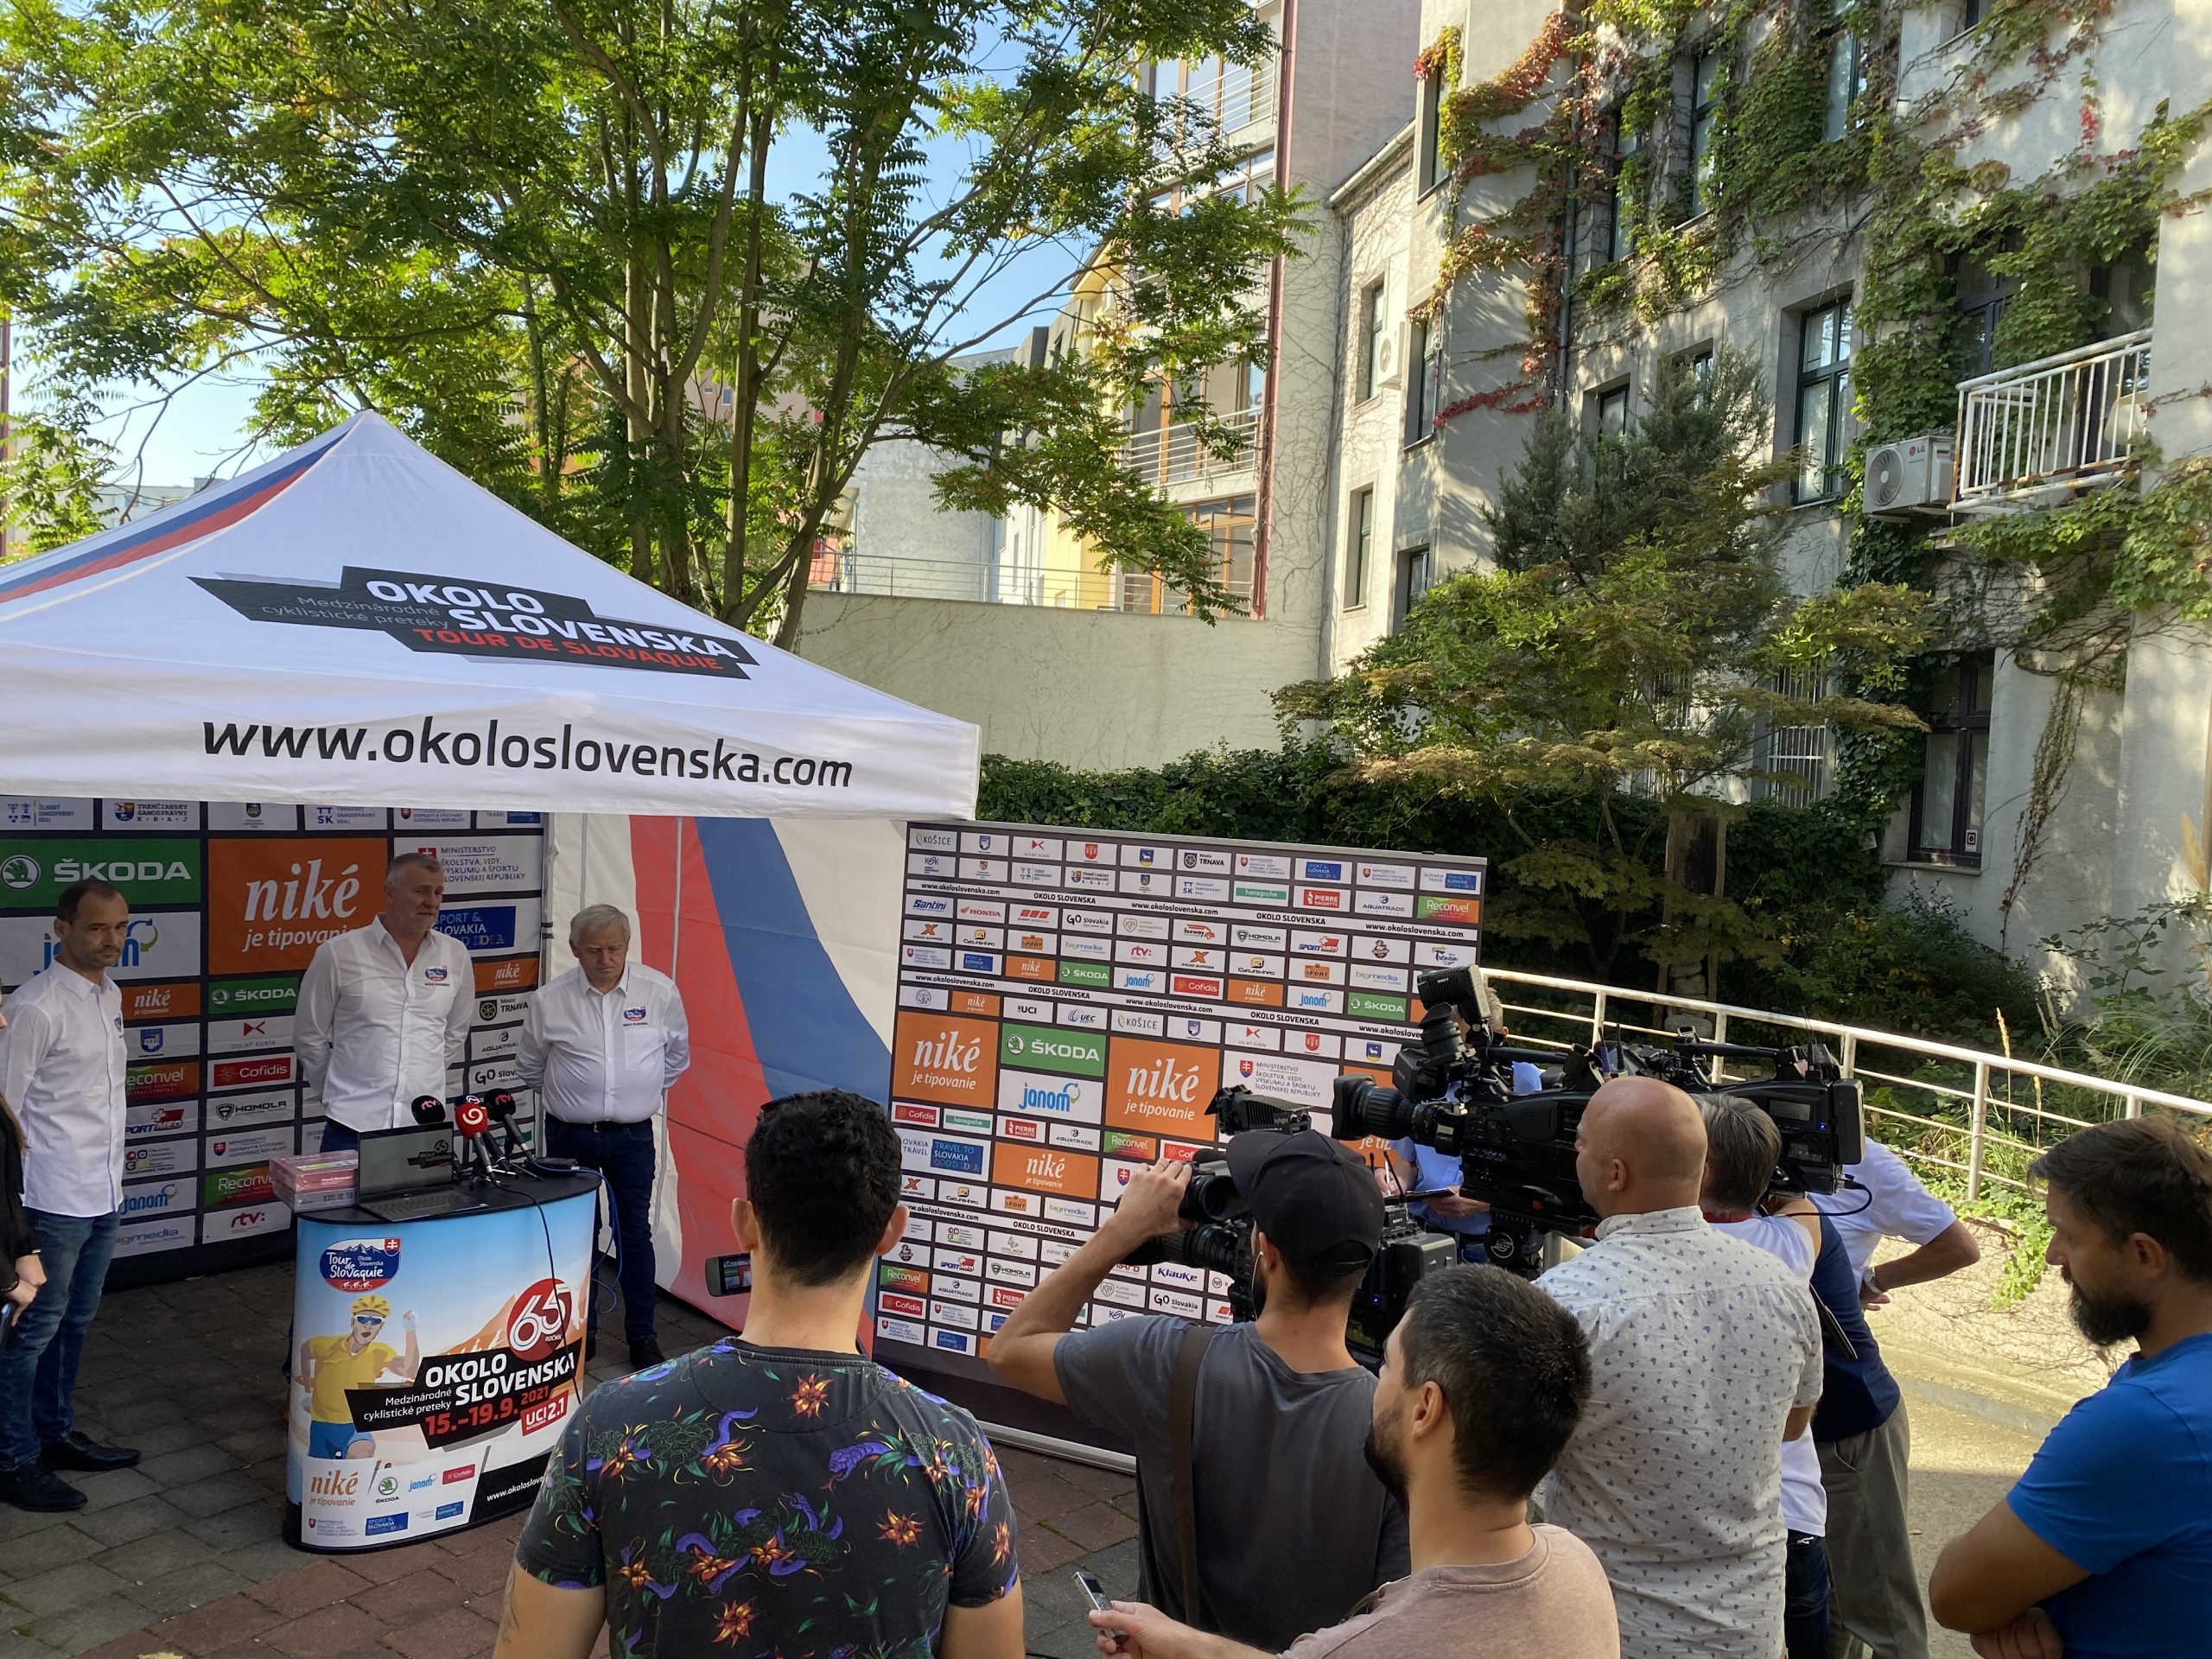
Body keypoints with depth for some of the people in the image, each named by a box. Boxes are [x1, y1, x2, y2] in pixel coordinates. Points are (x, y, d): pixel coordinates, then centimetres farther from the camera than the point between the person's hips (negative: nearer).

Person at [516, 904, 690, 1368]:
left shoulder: (660, 992, -6)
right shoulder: (550, 1001, -7)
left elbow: (677, 1053, 13)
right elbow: (529, 1065, 12)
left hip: (632, 1136, 0)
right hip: (569, 1136, 0)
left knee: (635, 1234, 5)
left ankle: (642, 1338, 16)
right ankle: (581, 1331, 26)